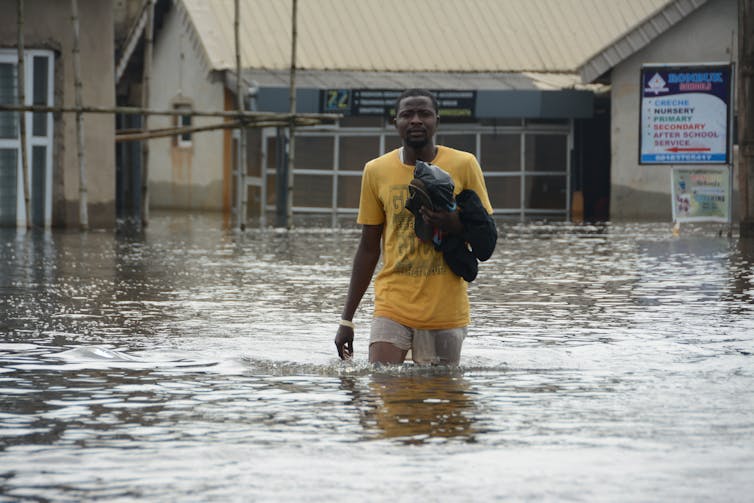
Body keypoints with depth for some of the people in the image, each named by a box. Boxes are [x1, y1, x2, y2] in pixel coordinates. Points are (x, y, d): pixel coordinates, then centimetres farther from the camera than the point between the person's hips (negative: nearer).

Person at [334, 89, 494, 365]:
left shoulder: (463, 165, 0)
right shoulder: (376, 171, 5)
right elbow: (368, 249, 11)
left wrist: (456, 225, -18)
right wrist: (347, 318, 9)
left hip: (445, 312, -1)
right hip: (392, 308, 1)